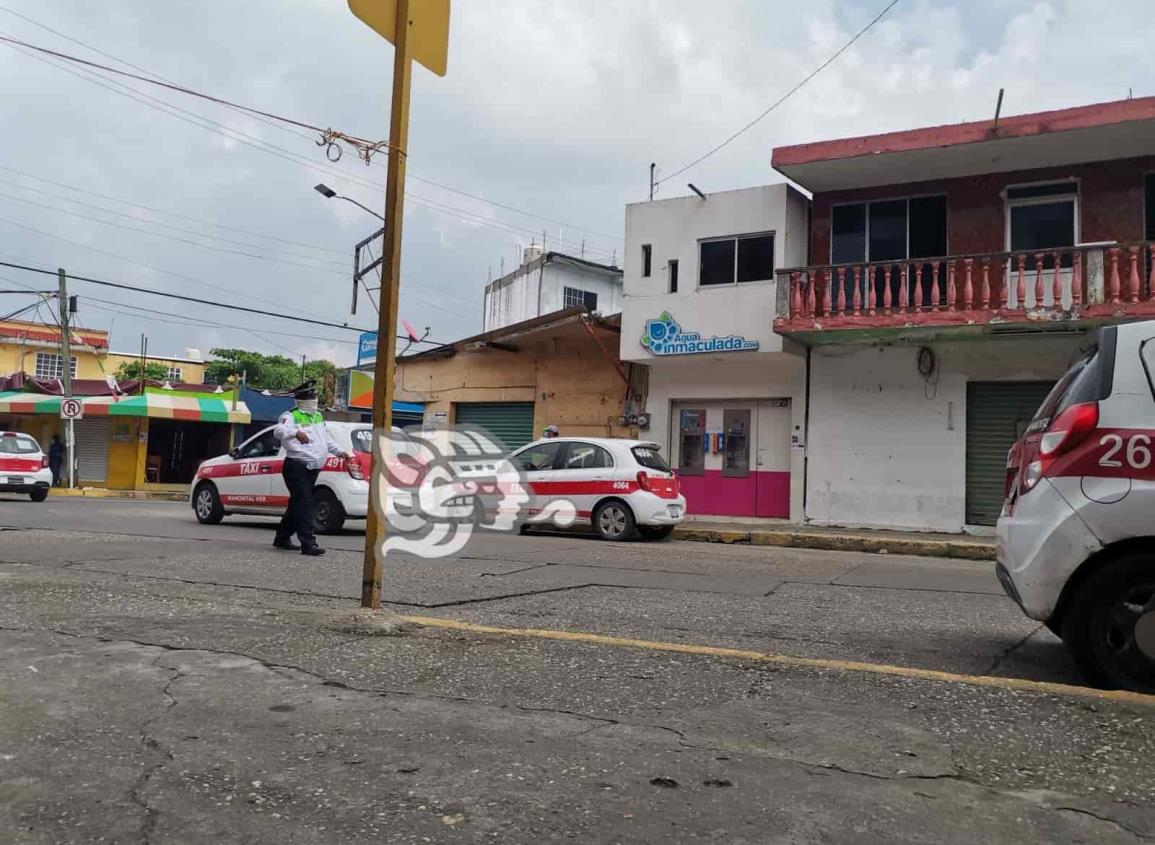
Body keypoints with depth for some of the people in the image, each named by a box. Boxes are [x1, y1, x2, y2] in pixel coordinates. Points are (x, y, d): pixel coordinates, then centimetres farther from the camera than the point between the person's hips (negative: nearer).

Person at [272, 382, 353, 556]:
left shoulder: (318, 416, 18)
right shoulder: (291, 416, -8)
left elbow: (327, 439, 29)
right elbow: (278, 431, -29)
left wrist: (340, 452, 17)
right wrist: (296, 432, -49)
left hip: (313, 468, 9)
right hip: (297, 467, -9)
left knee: (298, 503, 16)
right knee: (305, 503, -14)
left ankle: (282, 538, 29)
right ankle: (308, 543, -16)